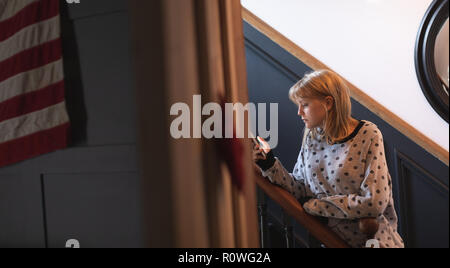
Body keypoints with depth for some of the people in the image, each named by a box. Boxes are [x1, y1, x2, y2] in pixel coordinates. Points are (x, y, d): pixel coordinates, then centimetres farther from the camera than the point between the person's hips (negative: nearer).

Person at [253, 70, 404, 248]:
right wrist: (271, 166, -6)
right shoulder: (311, 138, 4)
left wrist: (315, 206, -10)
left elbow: (374, 203, -17)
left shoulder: (368, 135, -11)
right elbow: (301, 191, 7)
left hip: (371, 240, -3)